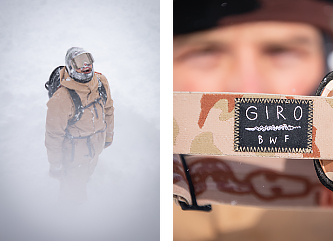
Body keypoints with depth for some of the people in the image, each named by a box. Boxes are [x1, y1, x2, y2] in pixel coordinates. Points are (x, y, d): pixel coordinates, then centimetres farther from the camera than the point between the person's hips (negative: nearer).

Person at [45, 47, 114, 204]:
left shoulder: (101, 82, -13)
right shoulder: (62, 99, -34)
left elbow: (107, 109, 5)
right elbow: (53, 135, -23)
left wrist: (108, 135, 15)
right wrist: (55, 165, -13)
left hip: (96, 147, 6)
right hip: (74, 154, -6)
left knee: (86, 175, 34)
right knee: (72, 192, 19)